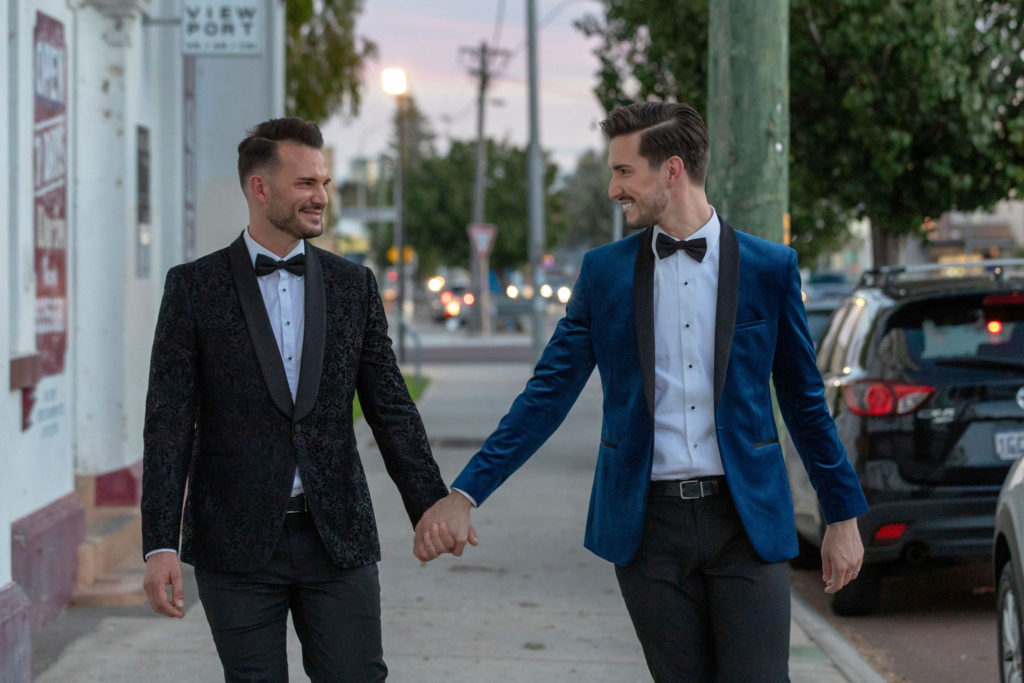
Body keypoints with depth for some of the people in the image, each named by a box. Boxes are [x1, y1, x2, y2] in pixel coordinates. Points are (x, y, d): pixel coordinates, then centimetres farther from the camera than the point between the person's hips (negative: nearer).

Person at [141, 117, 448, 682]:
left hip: (338, 538, 2)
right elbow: (169, 423, -4)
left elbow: (390, 409, 11)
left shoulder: (352, 285, 7)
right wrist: (160, 546, -11)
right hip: (236, 546, -2)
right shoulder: (194, 287, -1)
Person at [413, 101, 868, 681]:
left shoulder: (769, 267, 1)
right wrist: (465, 494, -5)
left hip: (746, 521, -1)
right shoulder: (604, 272, 5)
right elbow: (549, 394, 3)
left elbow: (805, 401, 8)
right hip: (649, 522, 1)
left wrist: (844, 517, 9)